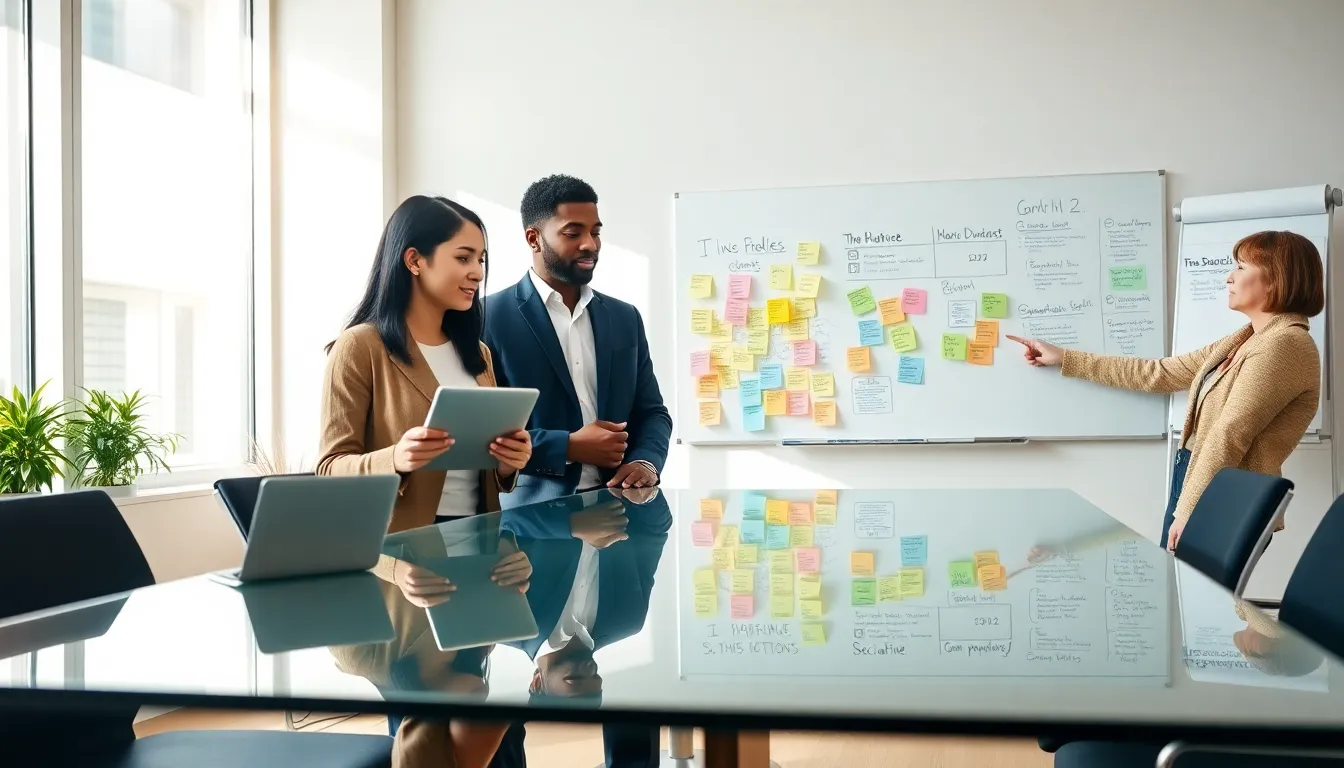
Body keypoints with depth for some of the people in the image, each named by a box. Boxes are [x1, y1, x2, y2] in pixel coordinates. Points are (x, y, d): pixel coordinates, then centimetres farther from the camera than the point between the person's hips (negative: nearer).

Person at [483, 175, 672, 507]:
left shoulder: (625, 318, 14)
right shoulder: (490, 317, -2)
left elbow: (652, 411, 15)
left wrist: (646, 461, -5)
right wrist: (568, 448, -13)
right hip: (533, 511, -4)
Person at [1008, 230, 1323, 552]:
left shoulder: (1285, 345, -16)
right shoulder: (1244, 341, 14)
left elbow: (1228, 438, -20)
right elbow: (1158, 374, 17)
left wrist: (1187, 513, -19)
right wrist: (1064, 358, 17)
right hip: (1194, 485, 9)